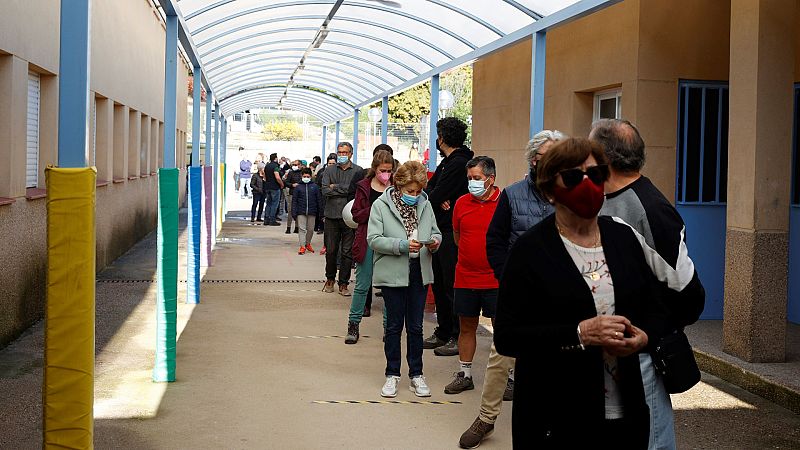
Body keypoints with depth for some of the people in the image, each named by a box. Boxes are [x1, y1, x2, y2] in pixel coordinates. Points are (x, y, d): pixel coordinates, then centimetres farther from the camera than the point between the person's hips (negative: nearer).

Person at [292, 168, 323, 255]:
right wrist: (294, 213, -4)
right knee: (302, 229, -3)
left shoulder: (315, 187, 2)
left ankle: (308, 243, 30)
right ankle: (302, 246, -1)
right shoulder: (298, 187, 1)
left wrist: (320, 211, 2)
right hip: (301, 212, -1)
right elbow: (294, 201, 2)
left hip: (312, 212, 1)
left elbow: (319, 200, 5)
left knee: (310, 229, 11)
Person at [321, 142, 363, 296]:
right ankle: (330, 279, 26)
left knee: (348, 252, 2)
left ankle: (343, 283, 12)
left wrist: (336, 187, -7)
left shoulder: (358, 171, 2)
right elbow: (325, 191, -4)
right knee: (331, 250, 9)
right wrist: (345, 190, -9)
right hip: (332, 215, 2)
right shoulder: (330, 171, 9)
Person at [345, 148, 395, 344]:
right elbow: (356, 216, -1)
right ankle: (353, 324, 13)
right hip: (368, 242, -1)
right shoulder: (364, 187, 3)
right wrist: (374, 209, -16)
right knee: (362, 285, 2)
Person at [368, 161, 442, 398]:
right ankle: (392, 374, 20)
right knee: (394, 326, 8)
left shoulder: (425, 204, 4)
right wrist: (403, 245, -22)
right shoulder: (381, 205, -7)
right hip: (393, 274, -3)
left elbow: (435, 232, 14)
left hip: (420, 273, 3)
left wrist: (435, 241, -10)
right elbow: (374, 239, -12)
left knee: (415, 327, 10)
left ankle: (416, 374, 21)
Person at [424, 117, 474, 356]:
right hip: (441, 231, 10)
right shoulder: (447, 162, 17)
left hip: (452, 233, -10)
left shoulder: (459, 163, -16)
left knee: (452, 285, -5)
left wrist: (436, 198, 2)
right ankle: (443, 332, 24)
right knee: (439, 284, 14)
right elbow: (430, 189, 10)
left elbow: (435, 196, -19)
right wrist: (438, 199, -10)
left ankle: (458, 337, 2)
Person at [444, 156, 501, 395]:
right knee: (466, 326, 12)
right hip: (466, 277, 4)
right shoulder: (462, 203, 5)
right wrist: (472, 256, 11)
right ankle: (464, 374, 24)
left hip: (497, 278, -4)